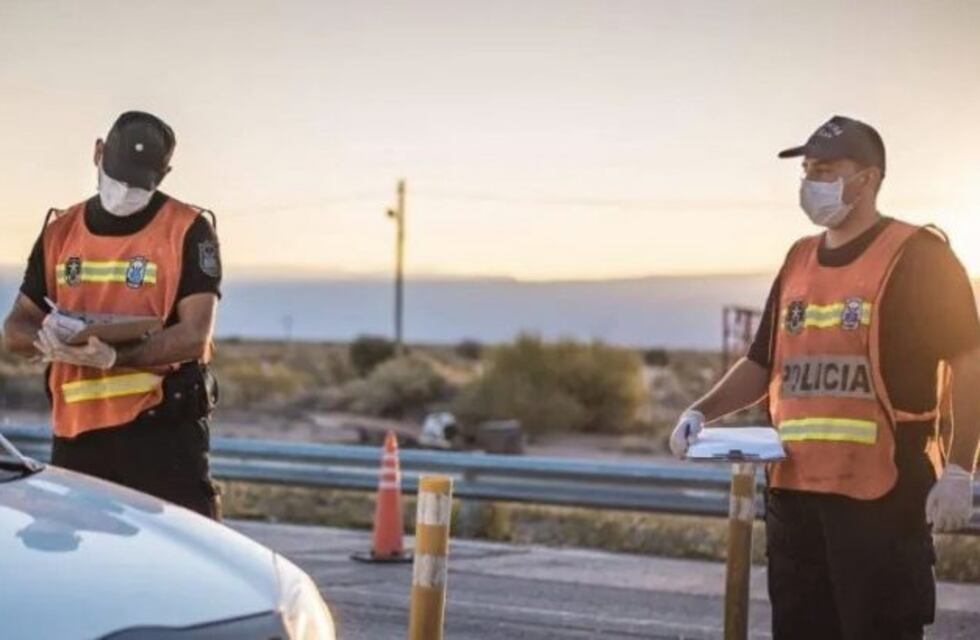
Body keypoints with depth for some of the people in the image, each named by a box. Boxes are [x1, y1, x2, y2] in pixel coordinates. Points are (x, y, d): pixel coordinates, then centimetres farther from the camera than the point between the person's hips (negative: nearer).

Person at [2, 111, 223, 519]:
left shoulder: (188, 231, -2)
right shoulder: (59, 232, 13)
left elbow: (194, 335, -11)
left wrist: (115, 357, -26)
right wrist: (46, 338, -11)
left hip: (162, 428, -5)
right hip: (76, 432, 5)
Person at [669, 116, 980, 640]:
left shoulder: (917, 256, -3)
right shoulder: (799, 261, 16)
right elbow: (762, 363, 22)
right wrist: (702, 412, 6)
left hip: (881, 495, -7)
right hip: (794, 489, 7)